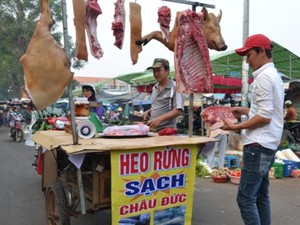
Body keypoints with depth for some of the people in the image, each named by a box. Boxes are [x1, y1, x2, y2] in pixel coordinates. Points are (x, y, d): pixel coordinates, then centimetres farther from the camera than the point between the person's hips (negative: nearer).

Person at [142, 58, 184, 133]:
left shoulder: (175, 87, -8)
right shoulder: (154, 88, 15)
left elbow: (178, 111, -15)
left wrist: (159, 119, -23)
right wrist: (148, 111, 7)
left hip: (167, 130, -6)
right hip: (152, 130, 6)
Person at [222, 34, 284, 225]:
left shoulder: (264, 76, -14)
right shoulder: (274, 75, 17)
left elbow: (265, 117, -19)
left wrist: (236, 127, -13)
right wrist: (245, 110, 15)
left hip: (259, 145, -10)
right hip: (268, 144, 11)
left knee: (245, 198, -7)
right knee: (261, 196, 15)